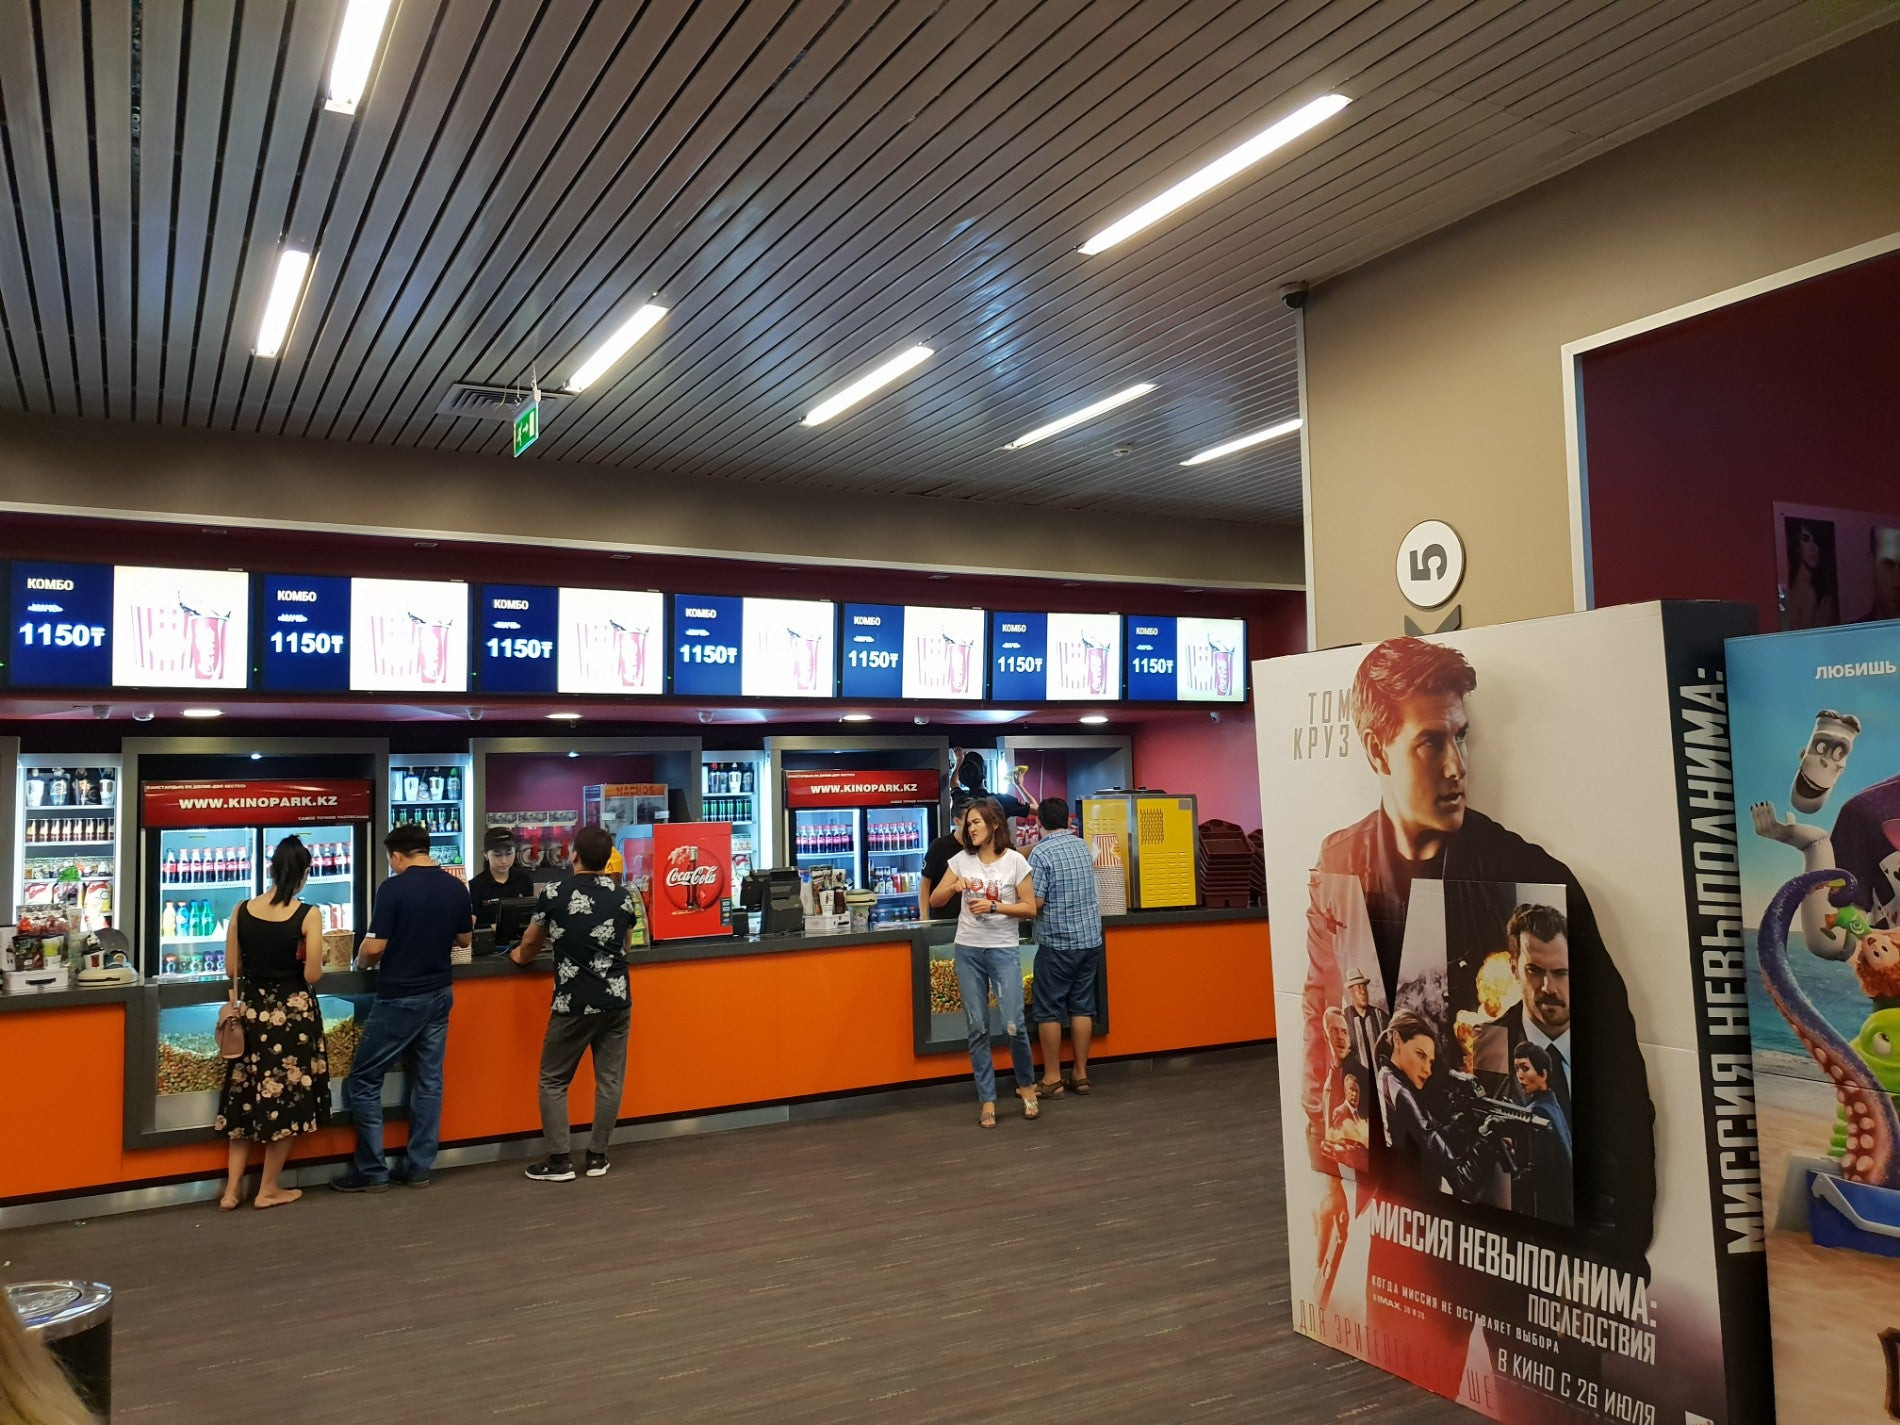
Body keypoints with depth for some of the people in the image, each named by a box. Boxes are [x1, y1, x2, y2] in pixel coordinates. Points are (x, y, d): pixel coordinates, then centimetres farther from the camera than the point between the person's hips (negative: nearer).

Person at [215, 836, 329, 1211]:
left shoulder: (242, 911, -3)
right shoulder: (308, 915, -15)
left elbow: (231, 969, 4)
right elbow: (312, 975, -15)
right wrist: (318, 957, 6)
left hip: (251, 1011, 4)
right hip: (292, 1014, -4)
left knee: (246, 1097, 17)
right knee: (285, 1099, 9)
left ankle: (232, 1188, 19)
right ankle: (268, 1190, 18)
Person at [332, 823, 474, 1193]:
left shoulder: (393, 888, -15)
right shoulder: (456, 887, 1)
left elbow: (375, 948, -17)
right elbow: (464, 940, 11)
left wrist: (361, 961, 4)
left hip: (399, 998, -6)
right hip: (439, 994, 6)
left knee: (365, 1081, 6)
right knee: (429, 1080, 11)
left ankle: (371, 1171, 8)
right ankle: (419, 1168, 16)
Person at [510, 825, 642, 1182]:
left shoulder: (554, 894, -6)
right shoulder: (624, 896, 3)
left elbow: (529, 946, 8)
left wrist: (520, 956, 31)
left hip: (573, 1004, -3)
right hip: (617, 1001, 3)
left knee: (553, 1080, 10)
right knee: (609, 1079, 10)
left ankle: (559, 1161, 9)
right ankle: (598, 1156, 16)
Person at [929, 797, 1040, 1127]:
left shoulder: (1015, 861, -4)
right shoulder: (962, 859, 5)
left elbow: (1029, 908, -4)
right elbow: (935, 900, 7)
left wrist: (993, 906, -16)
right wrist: (954, 888, -13)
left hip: (1003, 949, -3)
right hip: (968, 950, 3)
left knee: (1013, 1024, -8)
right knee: (977, 1027, 5)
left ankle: (1026, 1085, 20)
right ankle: (987, 1100, 15)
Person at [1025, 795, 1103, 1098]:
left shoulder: (1041, 853, -14)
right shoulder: (1081, 845, 8)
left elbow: (1035, 903, -18)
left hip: (1057, 942, -6)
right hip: (1090, 937, 7)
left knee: (1048, 1010, 3)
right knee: (1082, 1007, 11)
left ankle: (1052, 1079, 7)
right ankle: (1080, 1075, 16)